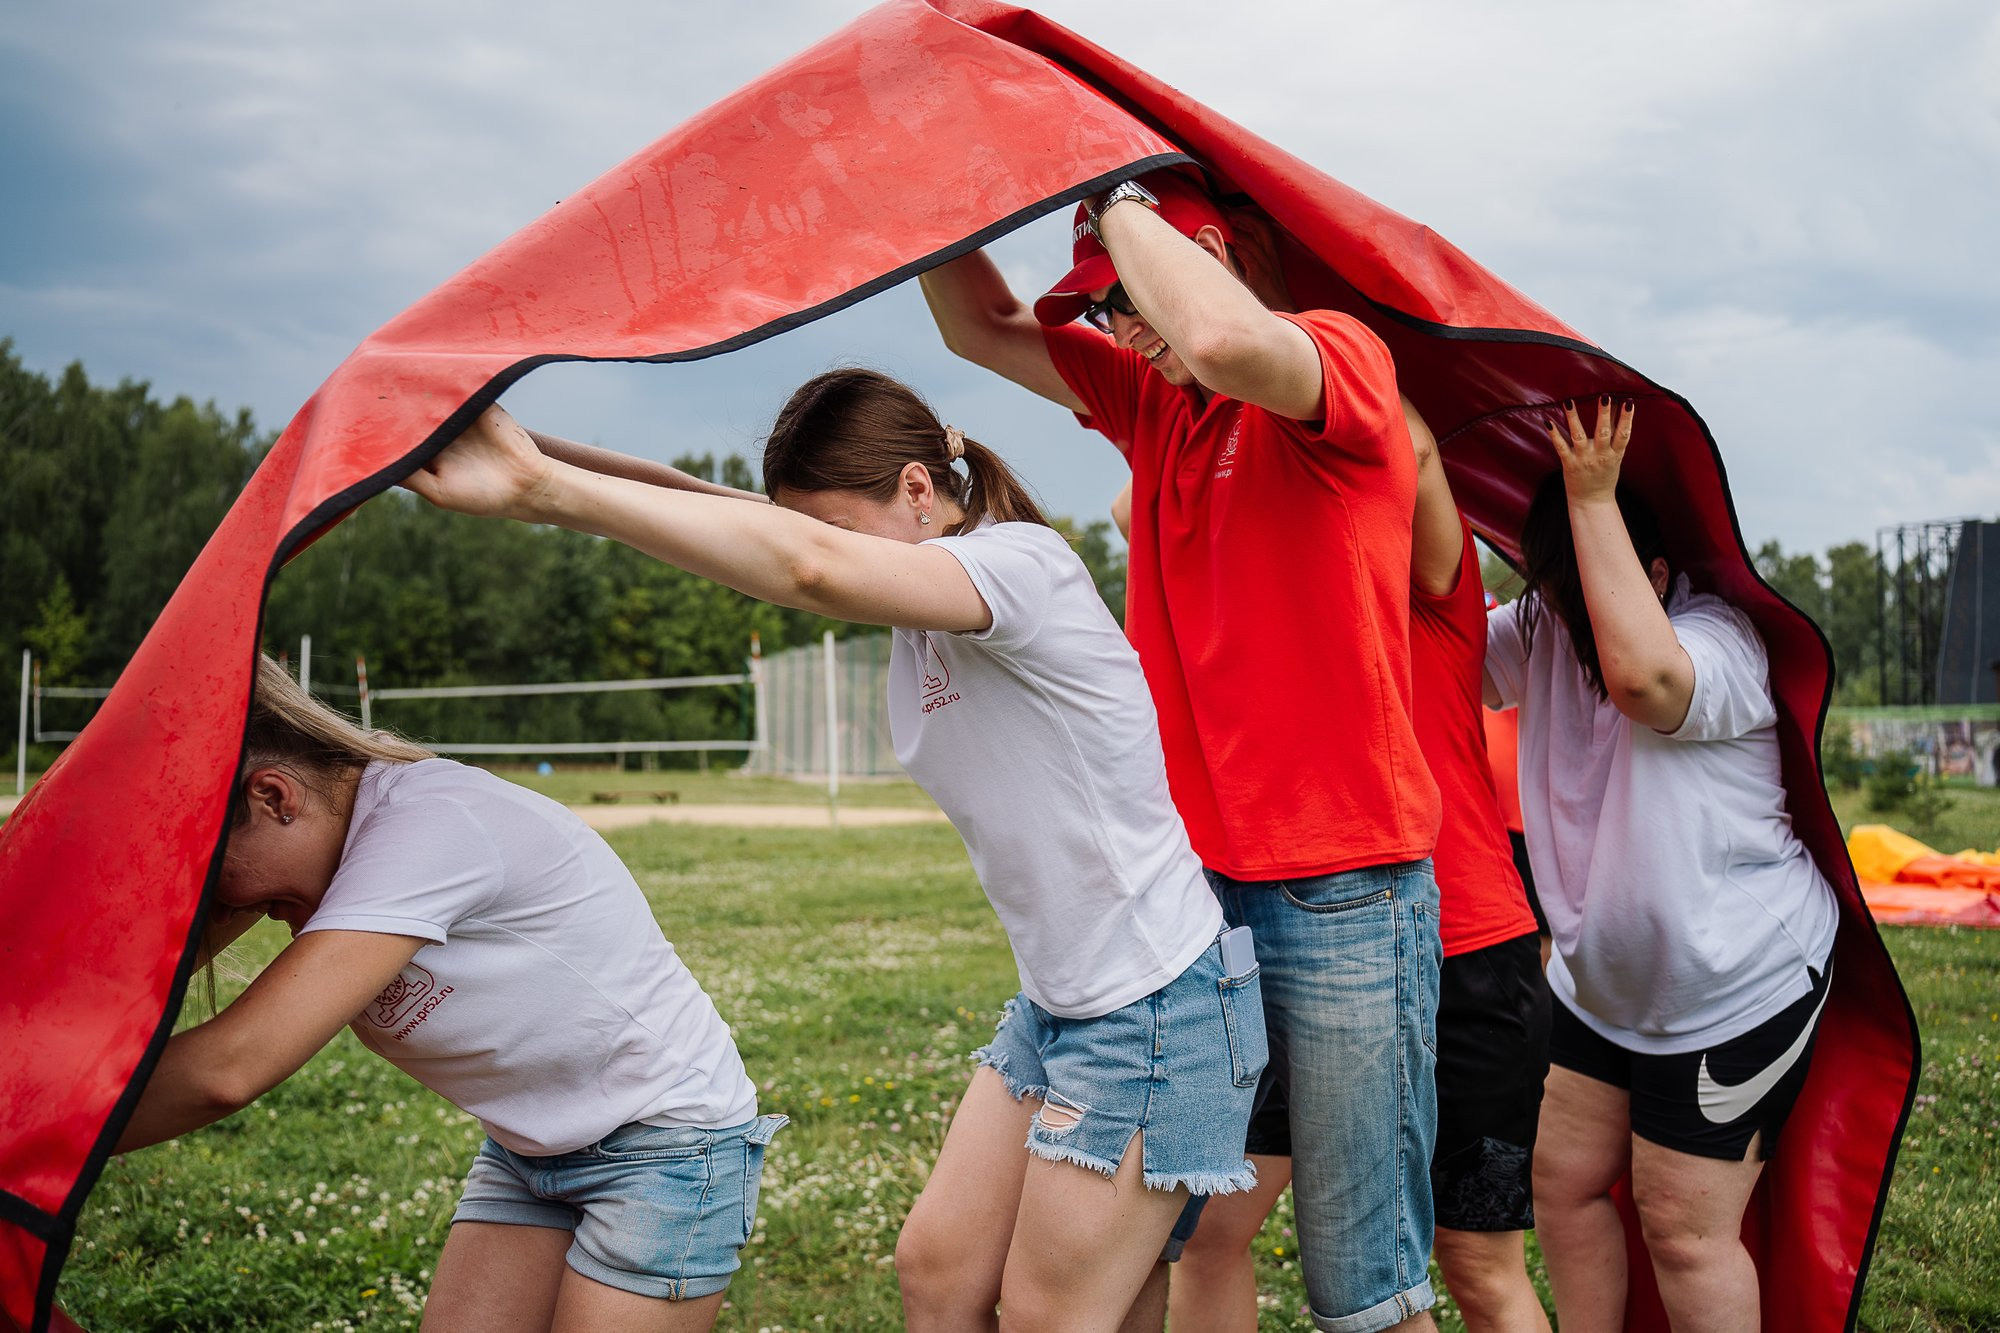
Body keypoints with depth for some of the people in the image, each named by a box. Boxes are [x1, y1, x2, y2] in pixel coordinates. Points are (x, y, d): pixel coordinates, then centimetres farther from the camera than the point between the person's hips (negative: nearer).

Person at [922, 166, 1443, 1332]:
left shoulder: (1345, 359, -8)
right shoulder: (1157, 397, 14)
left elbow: (1228, 341, -31)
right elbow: (983, 327, 20)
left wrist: (1123, 204, -14)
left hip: (1343, 893, -7)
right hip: (1195, 878, 7)